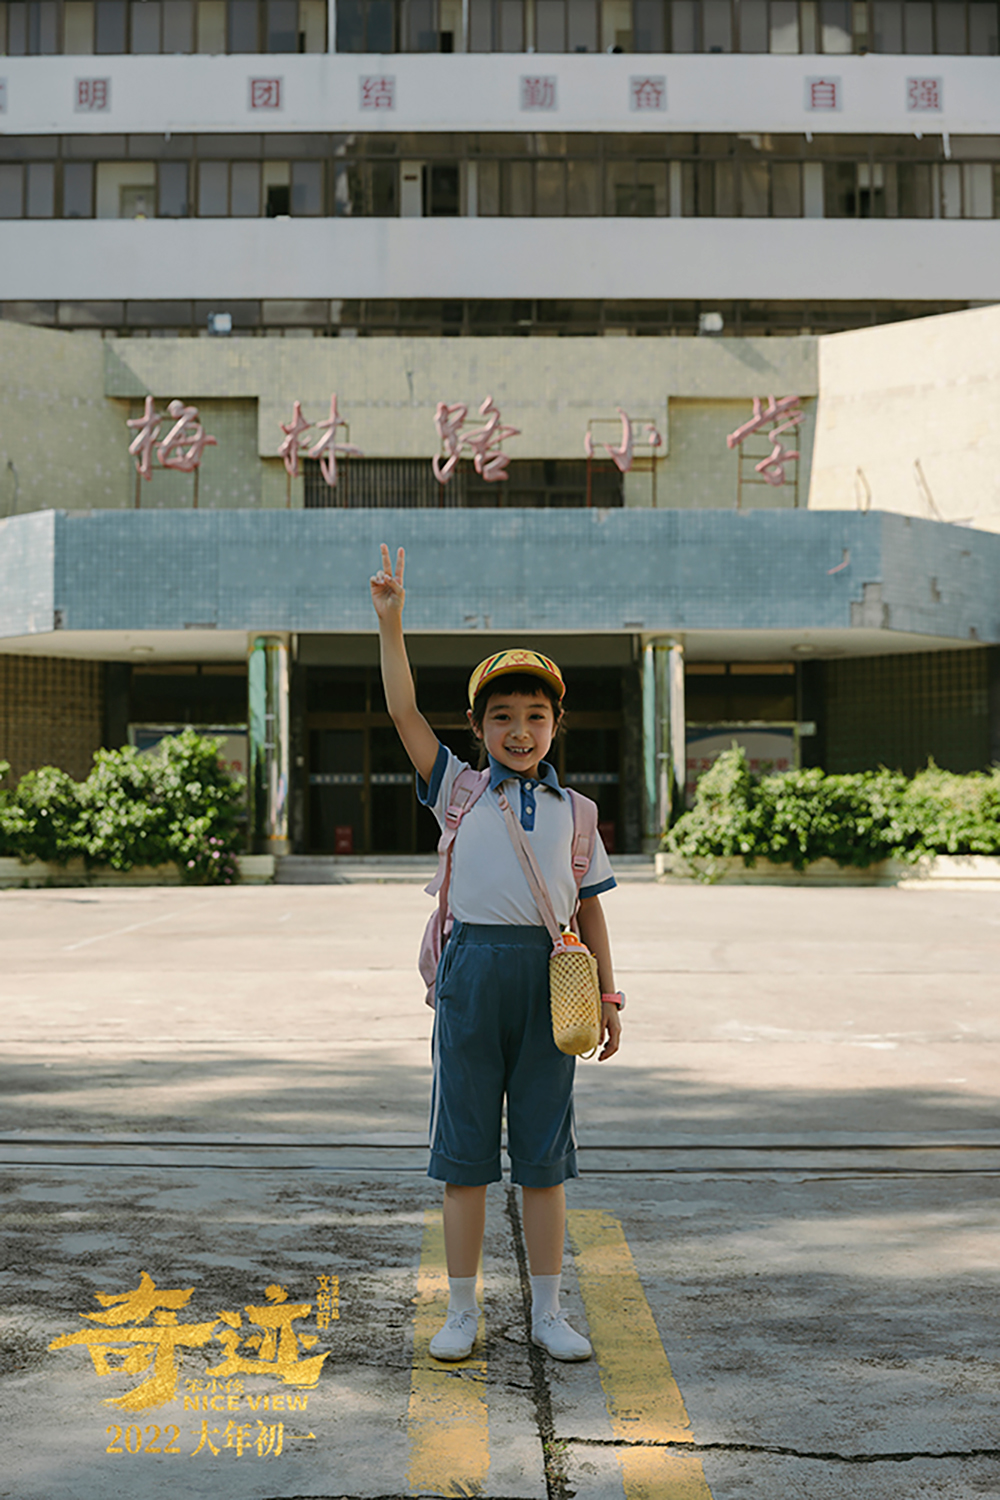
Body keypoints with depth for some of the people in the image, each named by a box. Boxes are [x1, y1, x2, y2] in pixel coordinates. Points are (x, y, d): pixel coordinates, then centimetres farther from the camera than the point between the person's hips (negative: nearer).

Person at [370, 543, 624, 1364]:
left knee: (543, 1155, 8)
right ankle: (463, 1311, 17)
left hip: (549, 977, 1)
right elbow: (404, 712, -1)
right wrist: (390, 623, -8)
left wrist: (607, 995, 7)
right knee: (464, 1151, 5)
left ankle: (548, 1310, 20)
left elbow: (590, 907, 12)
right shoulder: (459, 788, 7)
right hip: (474, 969, -1)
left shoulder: (570, 810, 11)